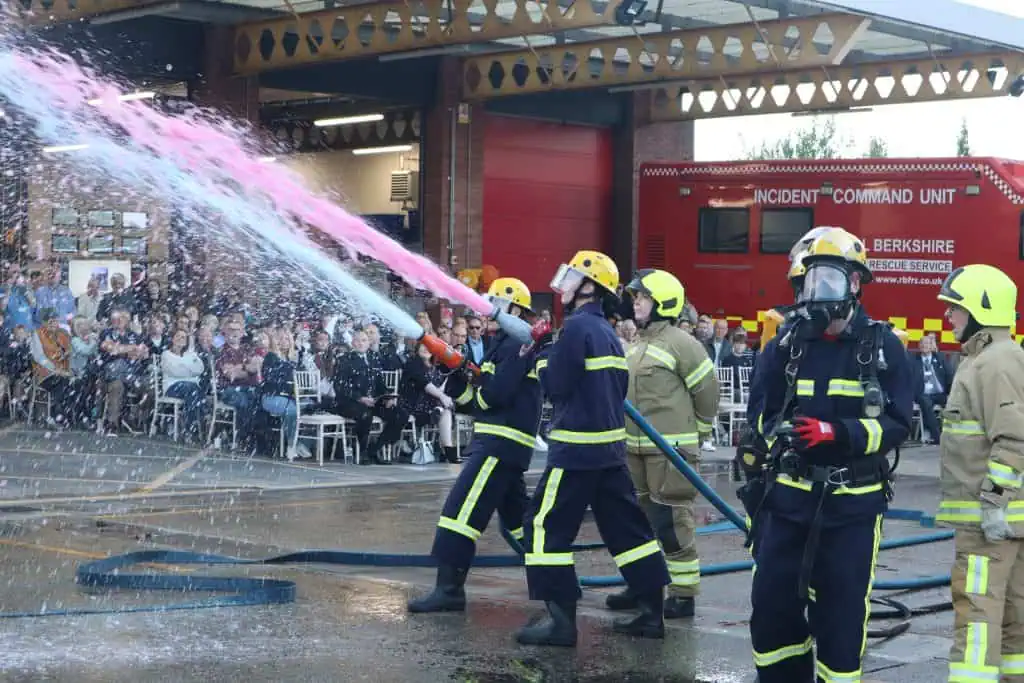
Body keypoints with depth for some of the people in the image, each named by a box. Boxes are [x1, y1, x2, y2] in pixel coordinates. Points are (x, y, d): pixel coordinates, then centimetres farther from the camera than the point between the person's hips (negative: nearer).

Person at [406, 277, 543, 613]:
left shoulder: (516, 345, -10)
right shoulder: (505, 345, 21)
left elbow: (495, 395, -22)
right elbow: (478, 401, 16)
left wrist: (463, 385, -3)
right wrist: (457, 377, -1)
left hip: (501, 443, -11)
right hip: (502, 443, 11)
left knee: (461, 509, -14)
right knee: (518, 513, 19)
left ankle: (449, 588, -16)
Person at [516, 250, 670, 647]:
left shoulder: (577, 326, -14)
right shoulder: (607, 332, 14)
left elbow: (555, 387, -15)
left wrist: (542, 359, 2)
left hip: (577, 447, -9)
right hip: (610, 445, 9)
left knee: (546, 525, -4)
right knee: (625, 525, 12)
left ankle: (561, 618, -7)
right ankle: (652, 611, 16)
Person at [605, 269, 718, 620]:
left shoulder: (680, 343, -12)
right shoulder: (636, 343, 13)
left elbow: (707, 389, -9)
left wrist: (696, 430, 1)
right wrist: (627, 434, 18)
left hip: (671, 448, -9)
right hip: (635, 446, 9)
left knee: (672, 520, -6)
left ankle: (684, 593, 1)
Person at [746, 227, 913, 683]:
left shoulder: (882, 347, -4)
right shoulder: (787, 345, 6)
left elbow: (897, 424, -8)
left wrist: (838, 433, -21)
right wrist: (782, 432, -5)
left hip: (852, 504, -3)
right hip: (789, 496, 3)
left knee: (841, 615, 3)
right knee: (771, 605, 5)